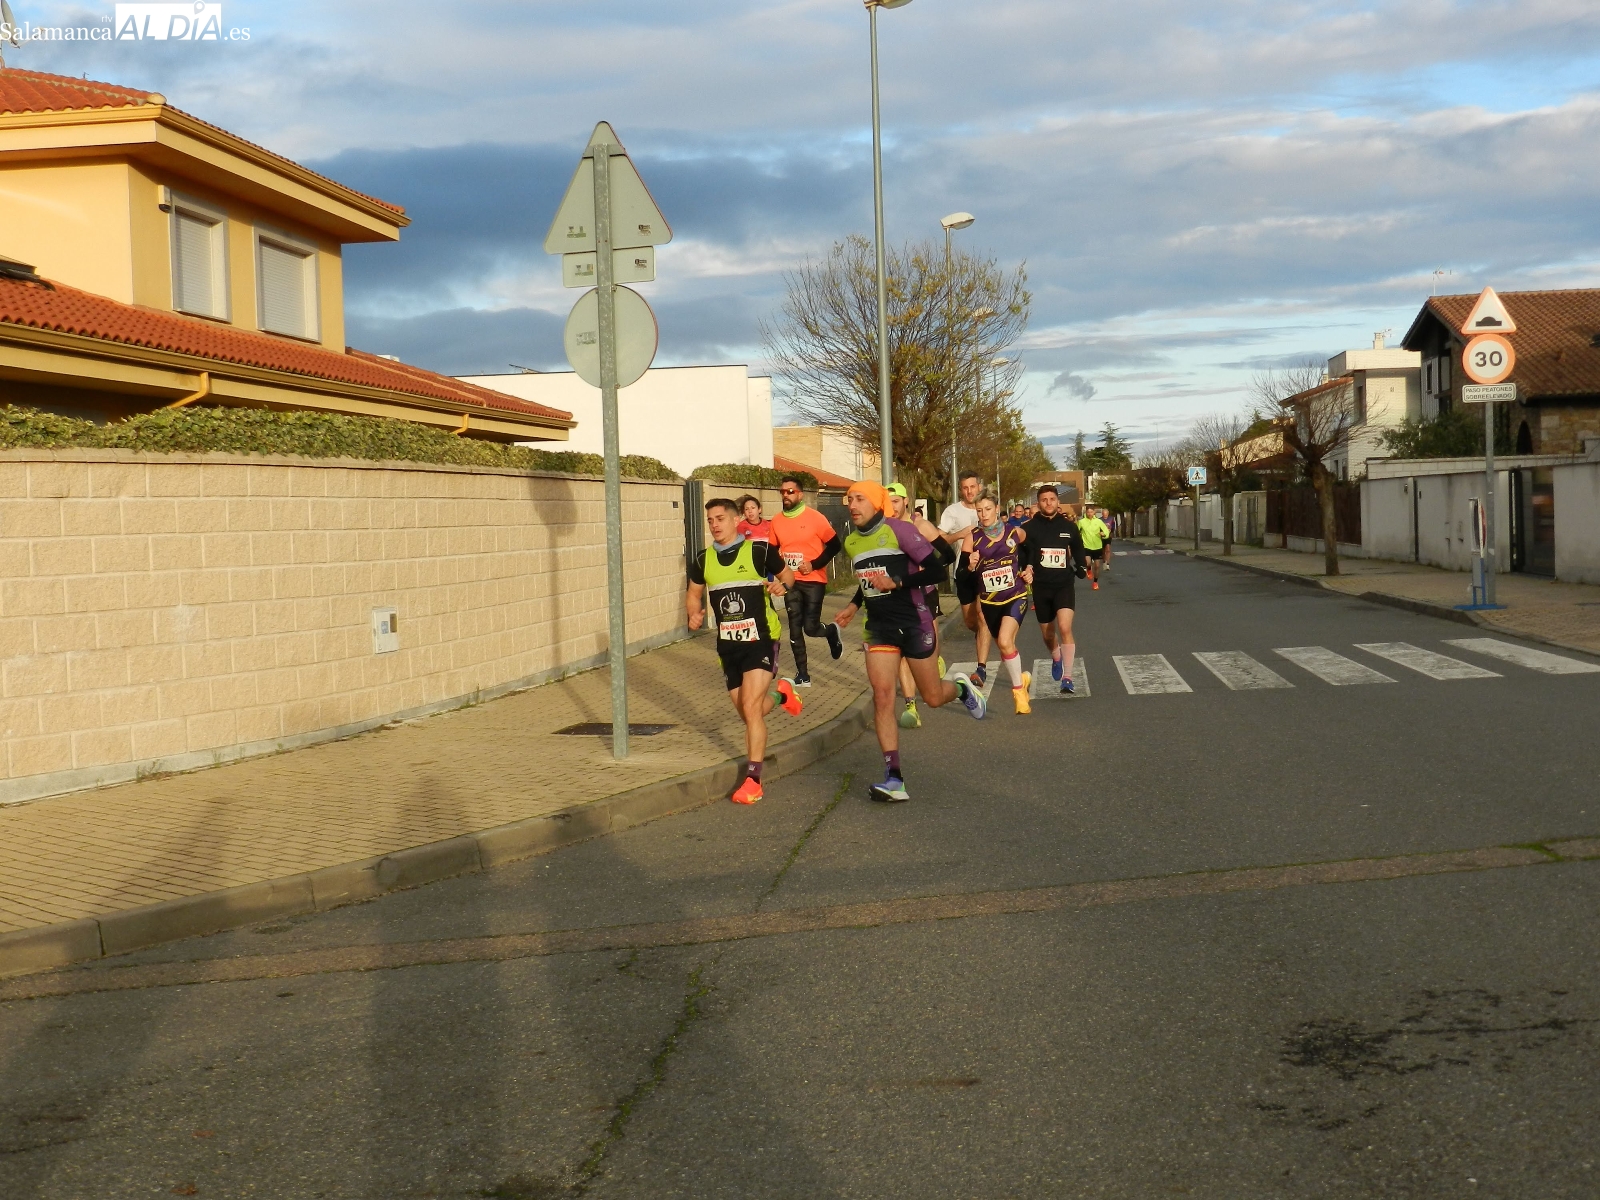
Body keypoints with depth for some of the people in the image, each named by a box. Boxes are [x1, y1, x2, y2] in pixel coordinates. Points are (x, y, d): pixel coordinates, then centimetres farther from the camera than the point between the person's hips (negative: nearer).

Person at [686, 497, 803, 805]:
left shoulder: (759, 551, -8)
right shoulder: (704, 561, 4)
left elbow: (787, 574, 7)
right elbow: (694, 593, 19)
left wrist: (781, 585, -16)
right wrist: (694, 614, -3)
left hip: (760, 640, -5)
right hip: (728, 645, 5)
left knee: (751, 708, -17)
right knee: (748, 713, 13)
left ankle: (752, 780, -11)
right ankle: (779, 693, 47)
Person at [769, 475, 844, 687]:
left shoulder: (815, 518, -11)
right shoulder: (776, 521, 2)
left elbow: (834, 545, -7)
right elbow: (773, 550, 16)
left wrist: (814, 564, -16)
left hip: (813, 581, -4)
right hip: (790, 582, 4)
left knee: (810, 627, -8)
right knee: (795, 628, 3)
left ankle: (832, 631, 28)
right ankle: (802, 675, 11)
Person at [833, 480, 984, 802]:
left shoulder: (899, 530, -12)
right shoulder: (851, 541, 9)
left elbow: (937, 571, -15)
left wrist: (897, 582, -23)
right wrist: (854, 605, 14)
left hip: (913, 622, -5)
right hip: (879, 627, 5)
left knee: (933, 698, 6)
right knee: (882, 697, -12)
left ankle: (961, 688, 45)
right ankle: (894, 780, -12)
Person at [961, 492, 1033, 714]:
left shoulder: (1015, 533, -5)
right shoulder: (973, 537, -7)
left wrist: (1028, 569, 2)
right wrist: (971, 565, -27)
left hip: (1015, 596, -2)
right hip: (989, 602, 2)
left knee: (1005, 641, -23)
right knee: (1005, 646, 15)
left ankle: (1018, 690, -7)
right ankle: (1021, 678, 45)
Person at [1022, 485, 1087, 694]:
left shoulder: (1069, 526, 1)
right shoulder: (1030, 528, -4)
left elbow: (1078, 550, 16)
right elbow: (1020, 555, 0)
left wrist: (1080, 569, 1)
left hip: (1064, 585, -1)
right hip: (1040, 587, 1)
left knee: (1065, 628, -21)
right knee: (1048, 634, 14)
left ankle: (1067, 678, -18)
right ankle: (1056, 659, 48)